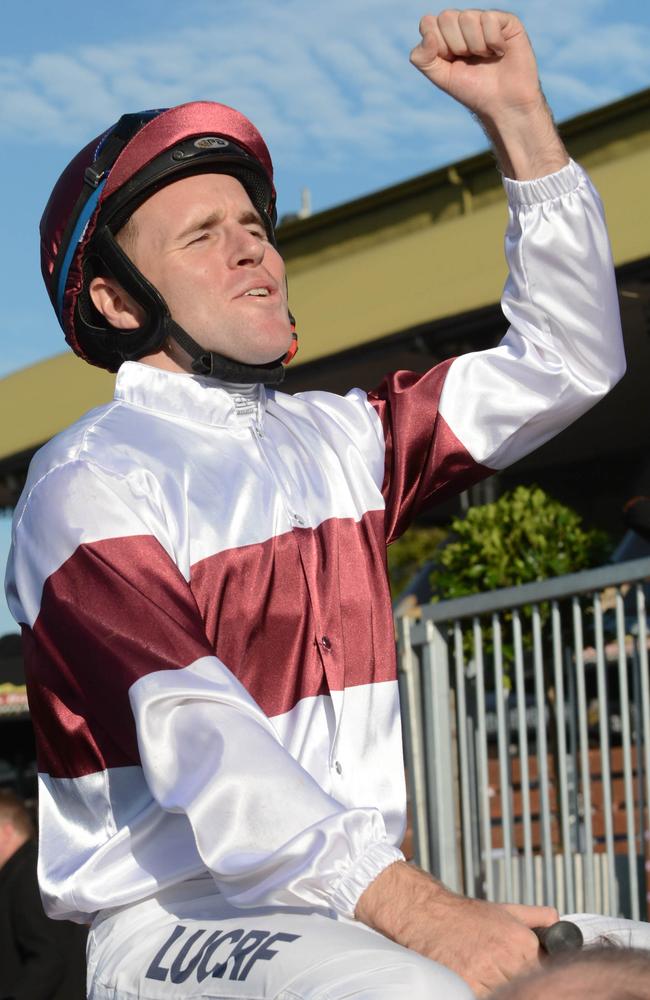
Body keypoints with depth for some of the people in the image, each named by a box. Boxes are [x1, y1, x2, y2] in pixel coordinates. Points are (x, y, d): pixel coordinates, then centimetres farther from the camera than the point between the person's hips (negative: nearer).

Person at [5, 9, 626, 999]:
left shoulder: (338, 438, 17)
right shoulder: (90, 481, -5)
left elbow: (565, 361, 21)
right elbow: (193, 738, -20)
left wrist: (518, 117, 11)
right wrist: (417, 913, -32)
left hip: (360, 911, 7)